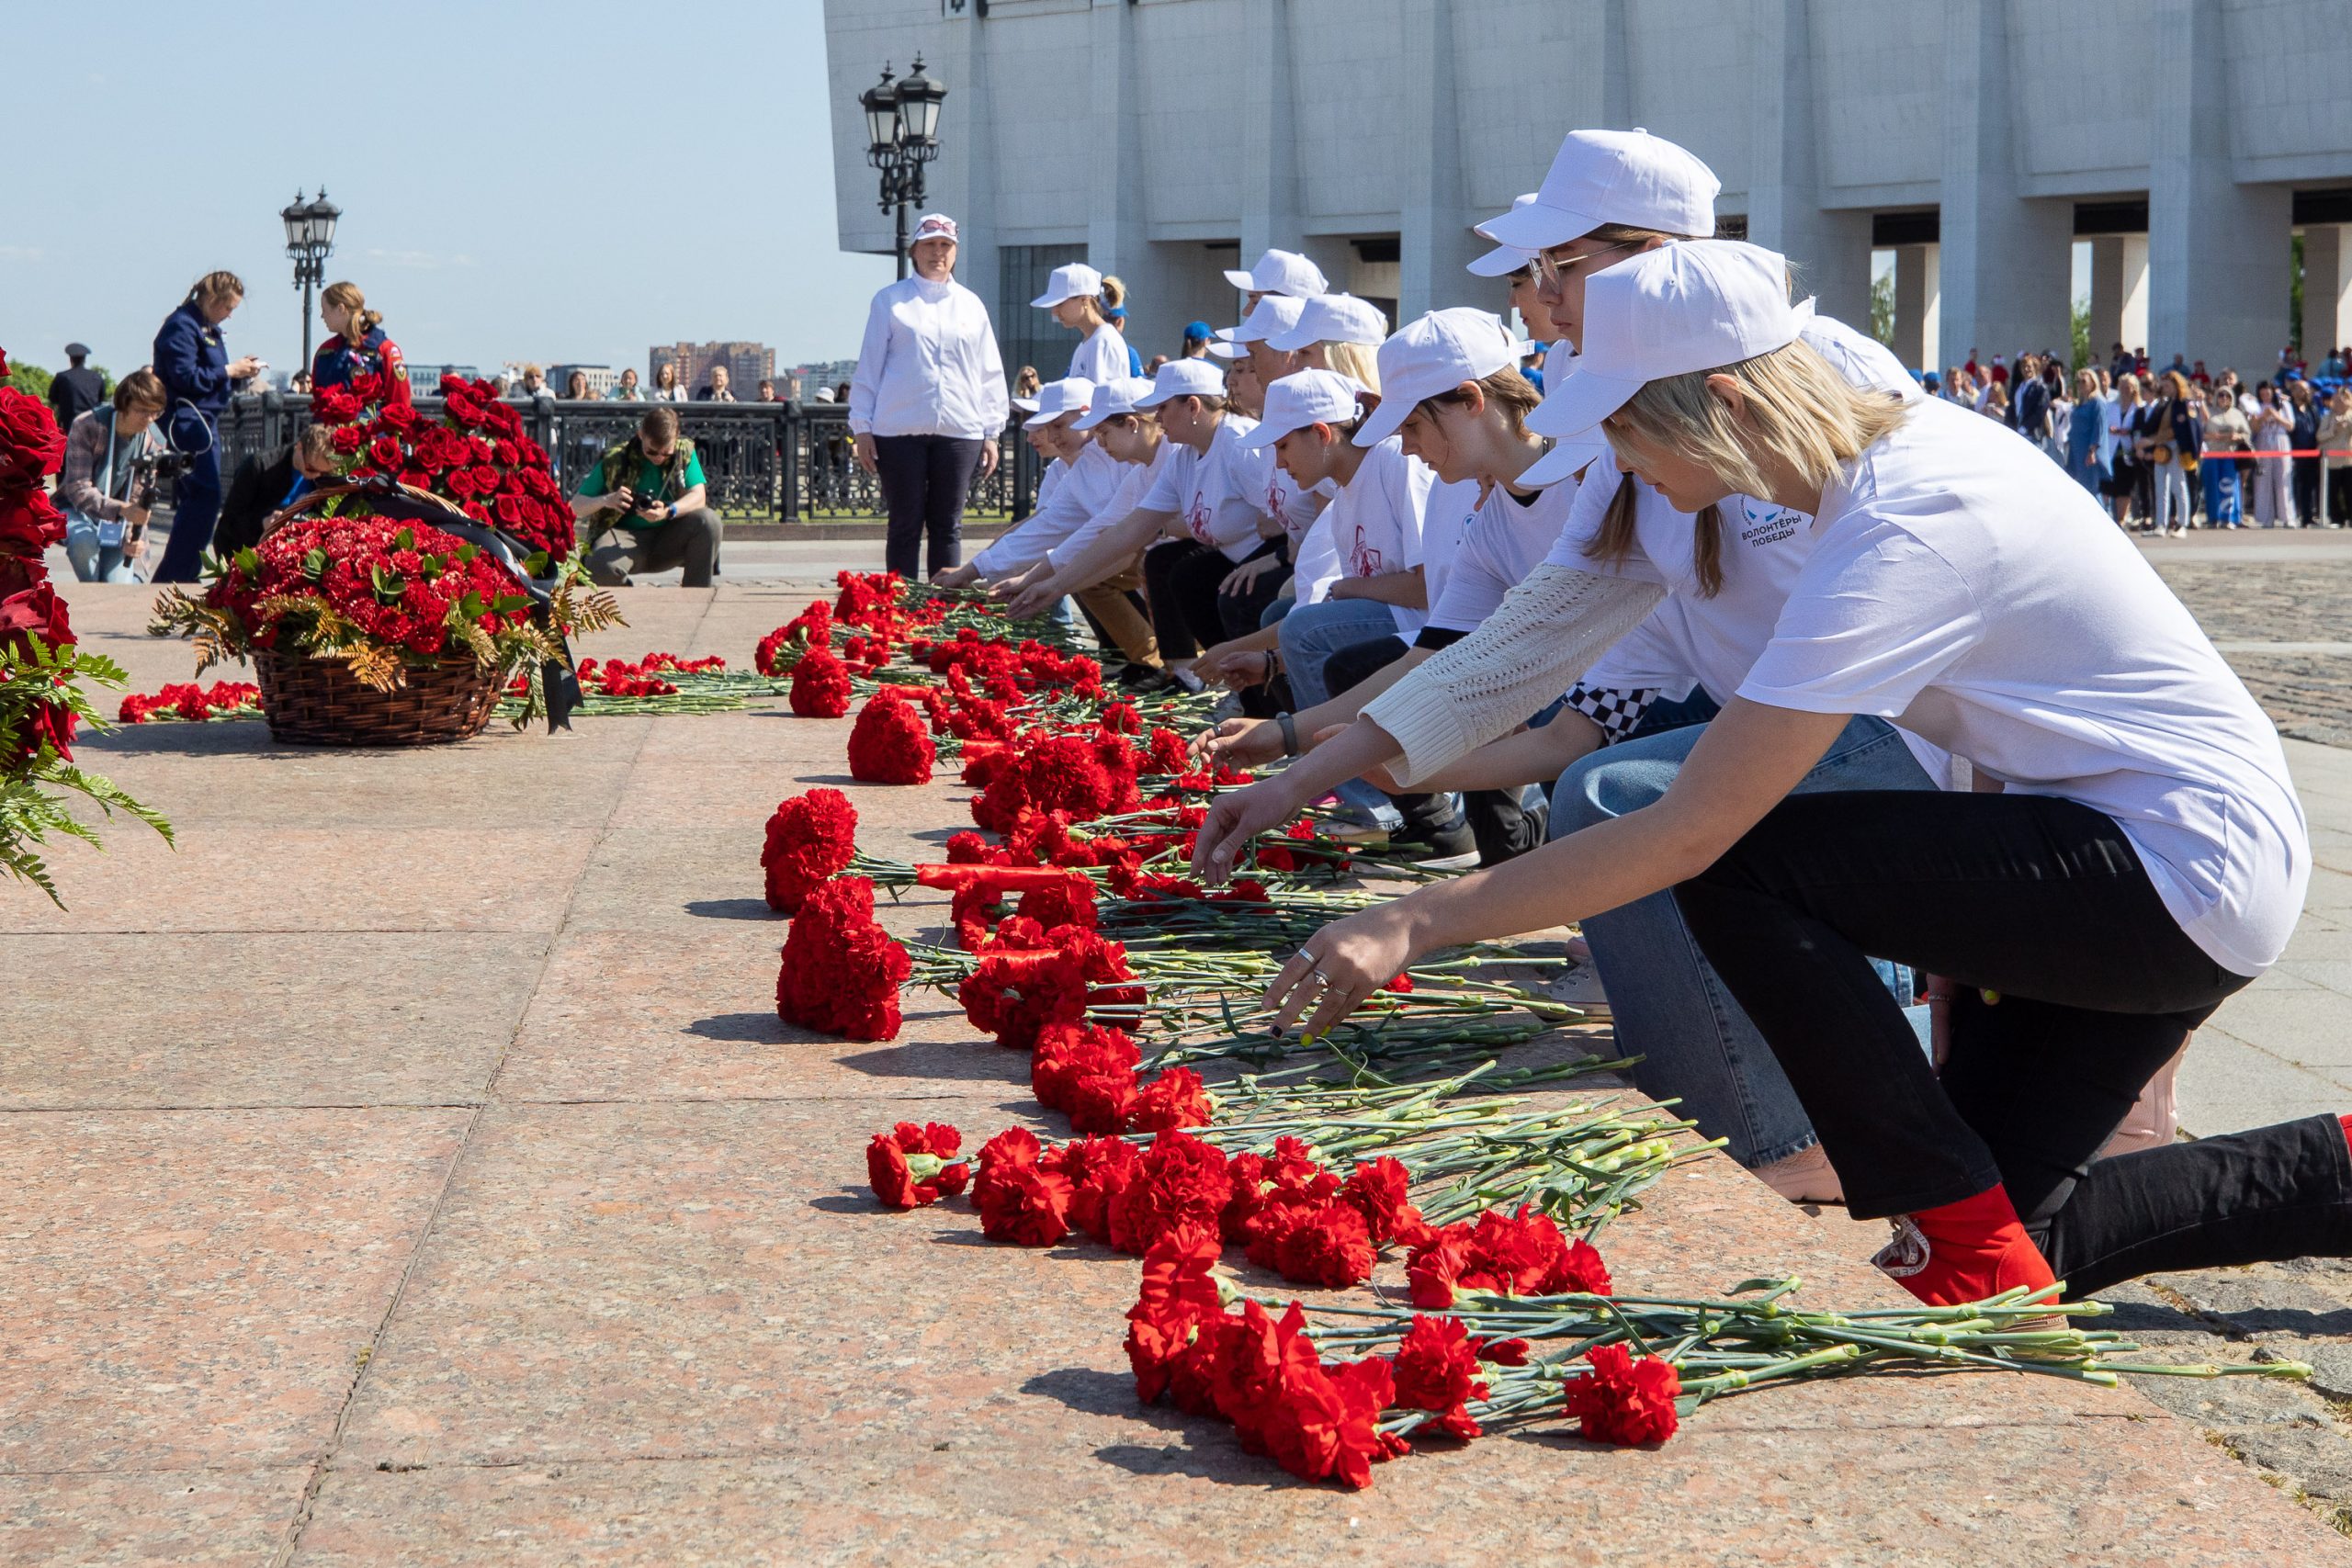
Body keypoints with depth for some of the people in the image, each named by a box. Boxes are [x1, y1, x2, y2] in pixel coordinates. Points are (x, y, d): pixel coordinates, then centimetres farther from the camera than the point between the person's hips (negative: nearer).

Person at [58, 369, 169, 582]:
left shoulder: (154, 442, -11)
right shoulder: (87, 426, -23)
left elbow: (137, 499, -7)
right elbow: (78, 489, -27)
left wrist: (135, 536, -28)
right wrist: (121, 509, -45)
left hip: (117, 517, 3)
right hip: (77, 508, -2)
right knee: (84, 540, -38)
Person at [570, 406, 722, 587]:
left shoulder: (685, 451, -1)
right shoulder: (615, 460, -6)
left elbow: (698, 496, -12)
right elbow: (577, 505, -3)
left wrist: (668, 512, -33)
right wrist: (605, 501, -25)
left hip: (669, 542, 2)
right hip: (626, 538, -2)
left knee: (709, 521, -26)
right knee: (602, 567, -37)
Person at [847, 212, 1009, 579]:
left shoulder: (971, 305, 14)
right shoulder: (890, 301, 6)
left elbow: (990, 373, 16)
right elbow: (868, 367, 6)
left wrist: (992, 432, 10)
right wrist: (861, 428, 0)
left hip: (960, 431, 2)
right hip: (900, 431, -2)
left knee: (948, 526, 5)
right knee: (905, 524, 0)